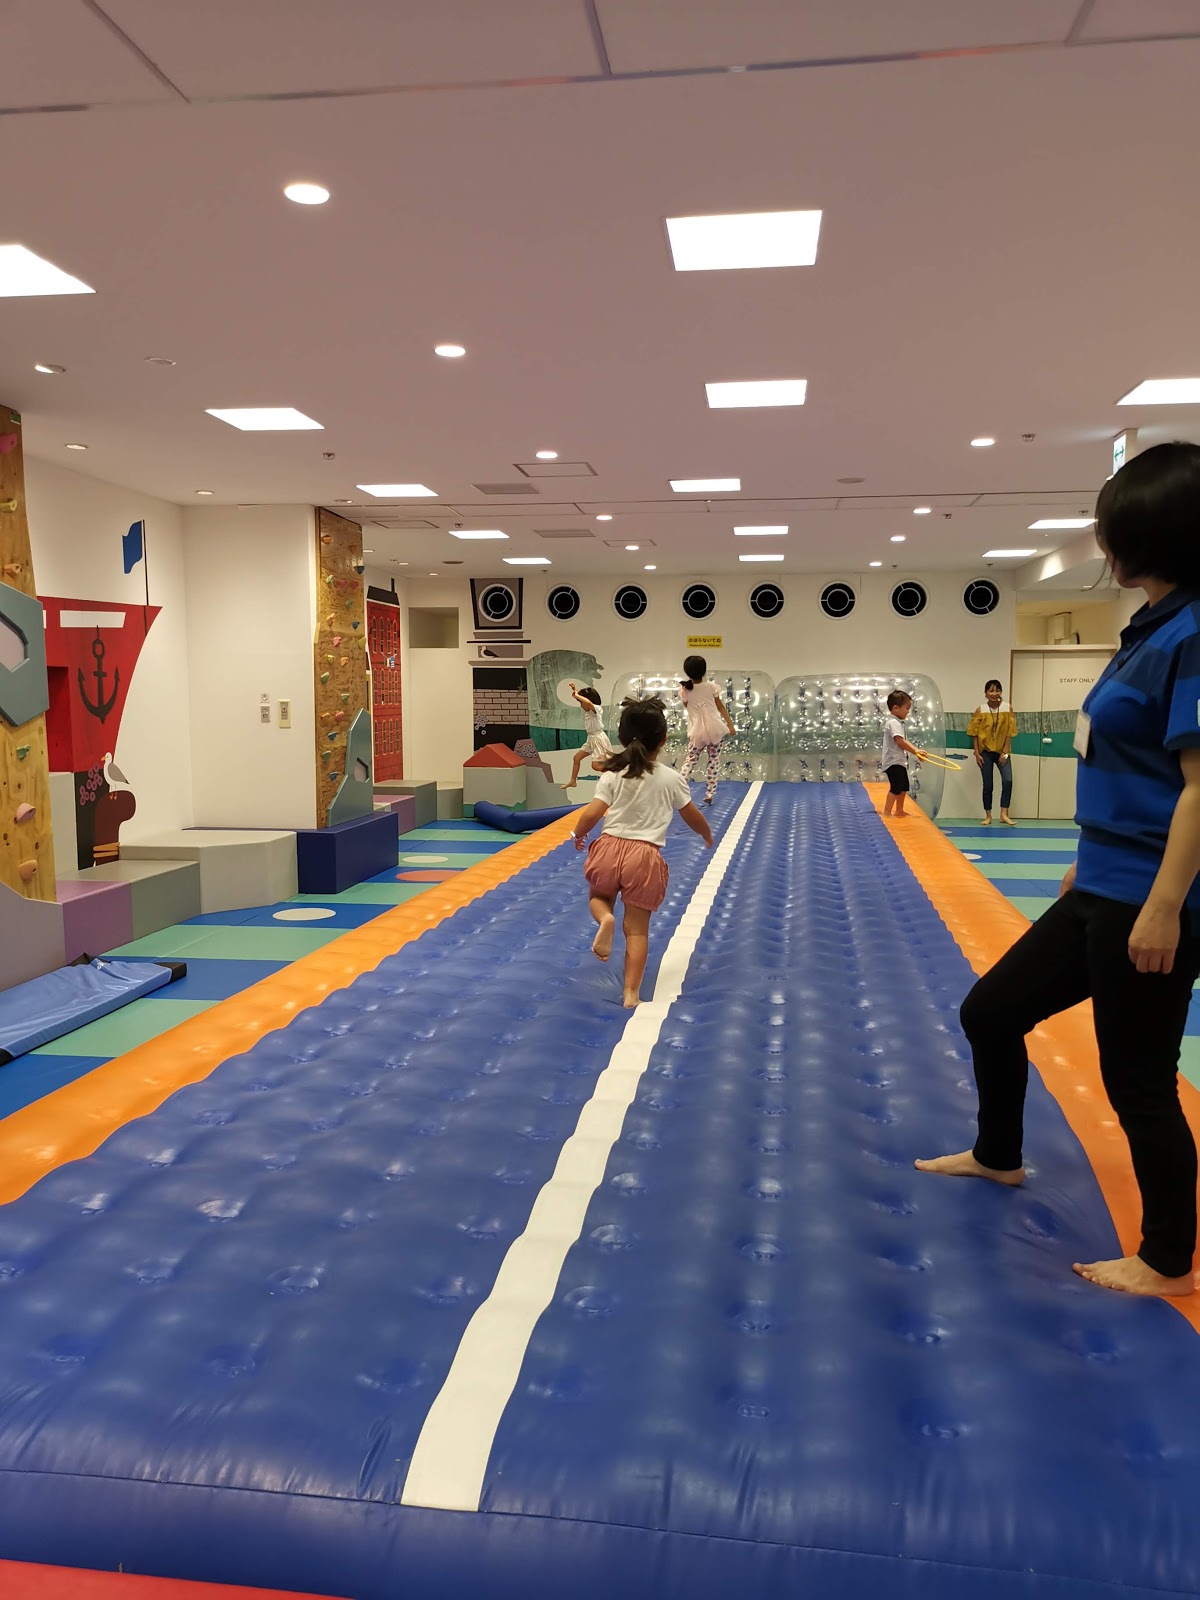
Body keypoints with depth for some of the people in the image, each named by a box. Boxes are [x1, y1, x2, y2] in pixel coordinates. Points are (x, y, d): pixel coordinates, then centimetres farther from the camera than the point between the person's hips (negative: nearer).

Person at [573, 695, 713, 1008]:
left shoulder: (612, 775, 2)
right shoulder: (671, 778, 3)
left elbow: (591, 814, -3)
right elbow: (692, 817, 14)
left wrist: (579, 836, 18)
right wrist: (708, 836, 35)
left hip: (610, 848, 1)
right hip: (645, 856, -1)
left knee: (599, 897, 28)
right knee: (637, 929, 7)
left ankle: (605, 918, -7)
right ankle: (631, 993, 4)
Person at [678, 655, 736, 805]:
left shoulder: (684, 690, -5)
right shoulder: (711, 686, -6)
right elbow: (720, 706, -1)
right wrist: (730, 725, 4)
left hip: (697, 733, 0)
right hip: (715, 730, 0)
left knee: (689, 761, 14)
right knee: (714, 762, 13)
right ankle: (709, 795, 10)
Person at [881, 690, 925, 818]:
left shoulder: (898, 722, 17)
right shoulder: (894, 723, -17)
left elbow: (904, 741, 17)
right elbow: (900, 742, -26)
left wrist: (917, 750, 4)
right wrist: (915, 752, -20)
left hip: (899, 761, 11)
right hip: (894, 762, -11)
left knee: (904, 786, 18)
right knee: (896, 787, -14)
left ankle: (899, 810, 29)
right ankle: (887, 812, -13)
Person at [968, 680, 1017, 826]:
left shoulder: (1007, 708, -2)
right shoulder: (980, 710, -3)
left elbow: (1009, 732, -2)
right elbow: (975, 733, -2)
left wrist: (1005, 752, -8)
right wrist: (977, 753, -6)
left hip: (1002, 751, 0)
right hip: (986, 751, 0)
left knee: (1007, 781, -16)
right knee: (988, 785, 4)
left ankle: (1004, 814, -7)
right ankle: (988, 816, 14)